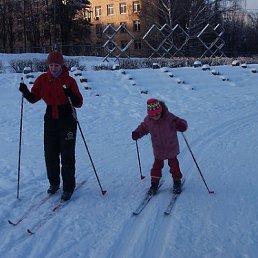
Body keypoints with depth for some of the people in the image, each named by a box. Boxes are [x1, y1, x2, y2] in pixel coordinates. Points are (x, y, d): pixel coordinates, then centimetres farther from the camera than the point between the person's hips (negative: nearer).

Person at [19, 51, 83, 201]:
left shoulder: (69, 81, -9)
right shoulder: (42, 80, 1)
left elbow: (79, 103, -11)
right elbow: (33, 98, 6)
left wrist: (71, 95, -30)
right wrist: (25, 92, -13)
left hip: (67, 120, -3)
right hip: (50, 119, 4)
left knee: (67, 154, -1)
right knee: (50, 153, 8)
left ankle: (69, 187, 10)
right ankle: (54, 183, 28)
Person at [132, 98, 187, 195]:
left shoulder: (169, 118, -24)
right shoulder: (148, 120, -13)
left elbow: (182, 124, -19)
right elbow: (143, 128, 5)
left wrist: (181, 126, -43)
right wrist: (137, 133, -13)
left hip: (171, 148, -2)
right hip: (158, 150, 2)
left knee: (174, 165, 13)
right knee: (157, 166, 10)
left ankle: (177, 182, 33)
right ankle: (154, 184, 25)